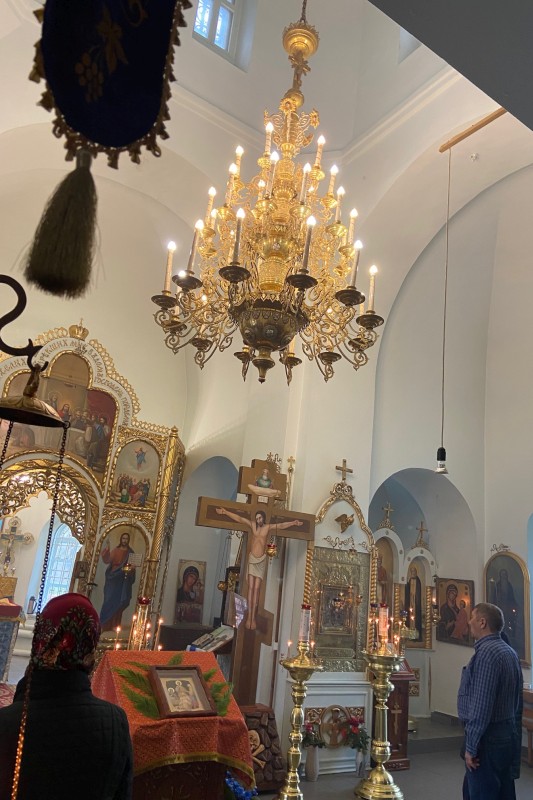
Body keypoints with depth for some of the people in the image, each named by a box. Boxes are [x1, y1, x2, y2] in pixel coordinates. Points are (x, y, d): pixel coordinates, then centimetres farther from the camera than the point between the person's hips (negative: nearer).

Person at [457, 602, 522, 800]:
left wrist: (471, 746, -18)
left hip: (488, 739, -9)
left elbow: (481, 705, -23)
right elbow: (517, 703, 14)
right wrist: (515, 740, 20)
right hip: (507, 736, 9)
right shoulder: (509, 652, 9)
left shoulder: (486, 652, -20)